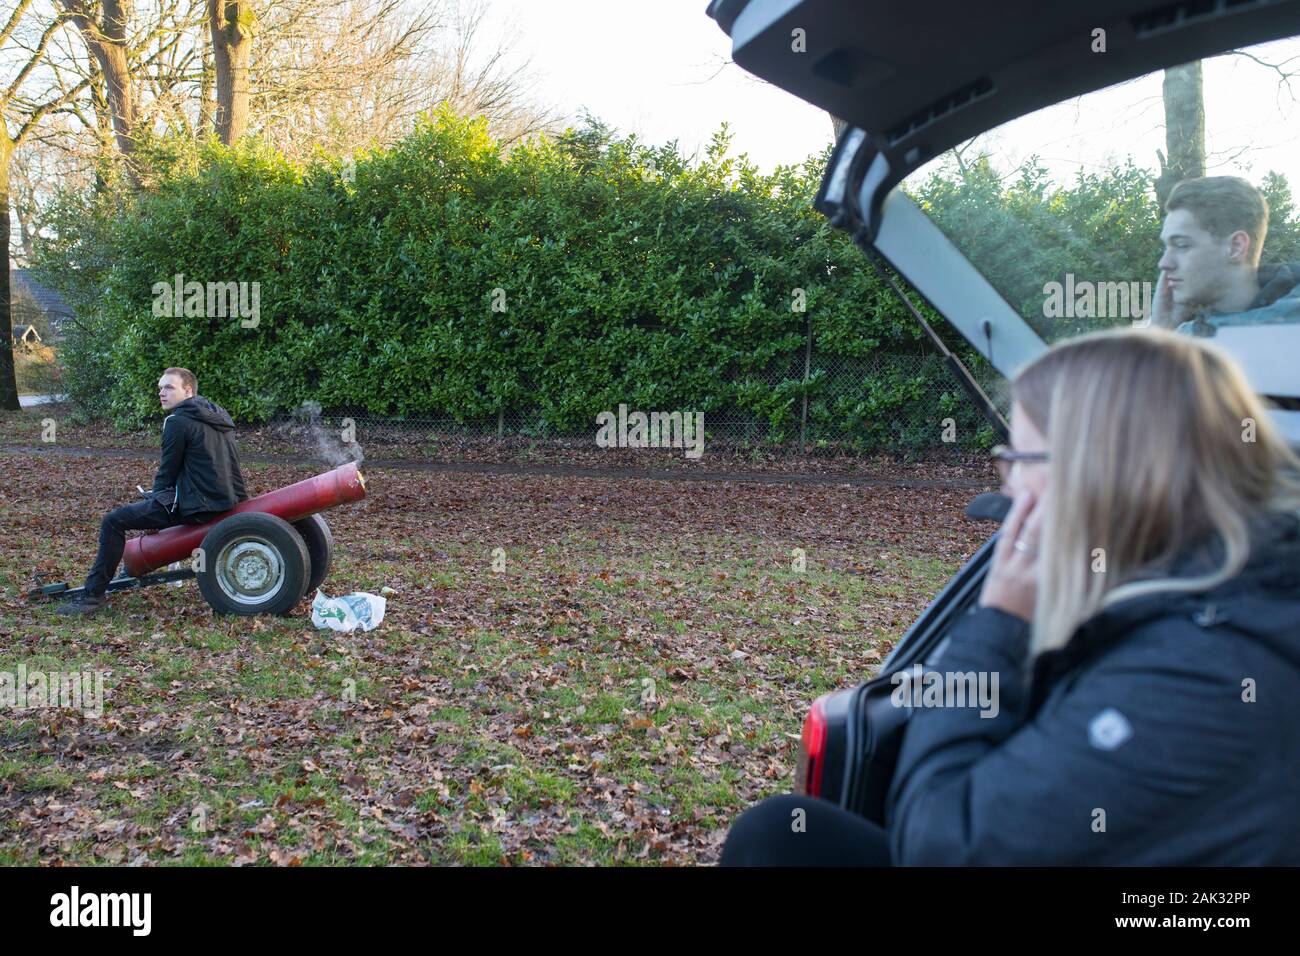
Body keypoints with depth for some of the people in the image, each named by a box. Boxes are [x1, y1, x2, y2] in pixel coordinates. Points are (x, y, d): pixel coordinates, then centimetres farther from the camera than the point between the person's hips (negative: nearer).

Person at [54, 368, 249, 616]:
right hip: (230, 500, 9)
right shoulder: (217, 416, 16)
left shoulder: (177, 422, -10)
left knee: (113, 521, -4)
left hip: (198, 505, -9)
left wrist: (156, 496, 14)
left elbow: (168, 471, -6)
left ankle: (93, 594, -2)